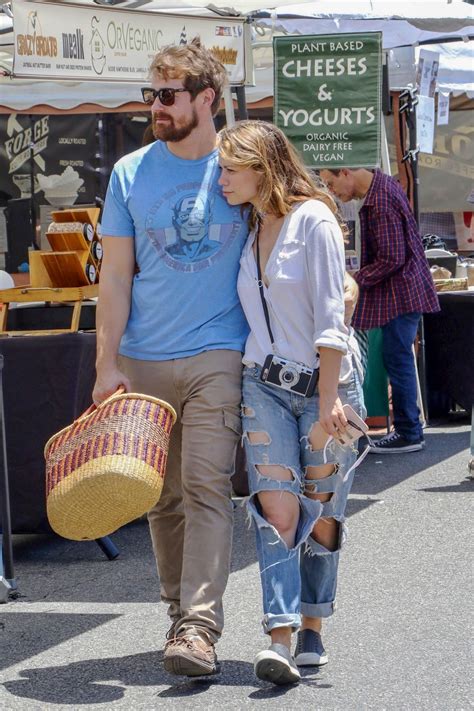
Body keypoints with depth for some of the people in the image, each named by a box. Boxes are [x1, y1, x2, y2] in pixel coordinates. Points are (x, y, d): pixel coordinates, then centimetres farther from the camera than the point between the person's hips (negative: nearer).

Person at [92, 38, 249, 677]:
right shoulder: (131, 173, 6)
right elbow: (116, 274, 6)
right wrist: (107, 364, -1)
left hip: (218, 357, -2)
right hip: (144, 360, 3)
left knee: (207, 488, -12)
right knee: (163, 497, 8)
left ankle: (199, 626, -16)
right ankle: (180, 612, 20)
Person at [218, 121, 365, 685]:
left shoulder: (312, 221, -9)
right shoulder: (247, 232, 11)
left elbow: (330, 319, -14)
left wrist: (328, 400, -19)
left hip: (325, 382, -4)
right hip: (265, 385, 4)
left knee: (321, 514, 5)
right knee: (278, 511, -12)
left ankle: (311, 630, 19)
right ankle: (280, 638, -19)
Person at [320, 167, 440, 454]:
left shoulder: (381, 201, -23)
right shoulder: (382, 184, 10)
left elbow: (391, 259, -23)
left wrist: (356, 281, -13)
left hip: (401, 291, -11)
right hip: (403, 290, 11)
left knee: (397, 359, -5)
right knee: (397, 358, 14)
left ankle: (409, 433, 1)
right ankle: (409, 427, 21)